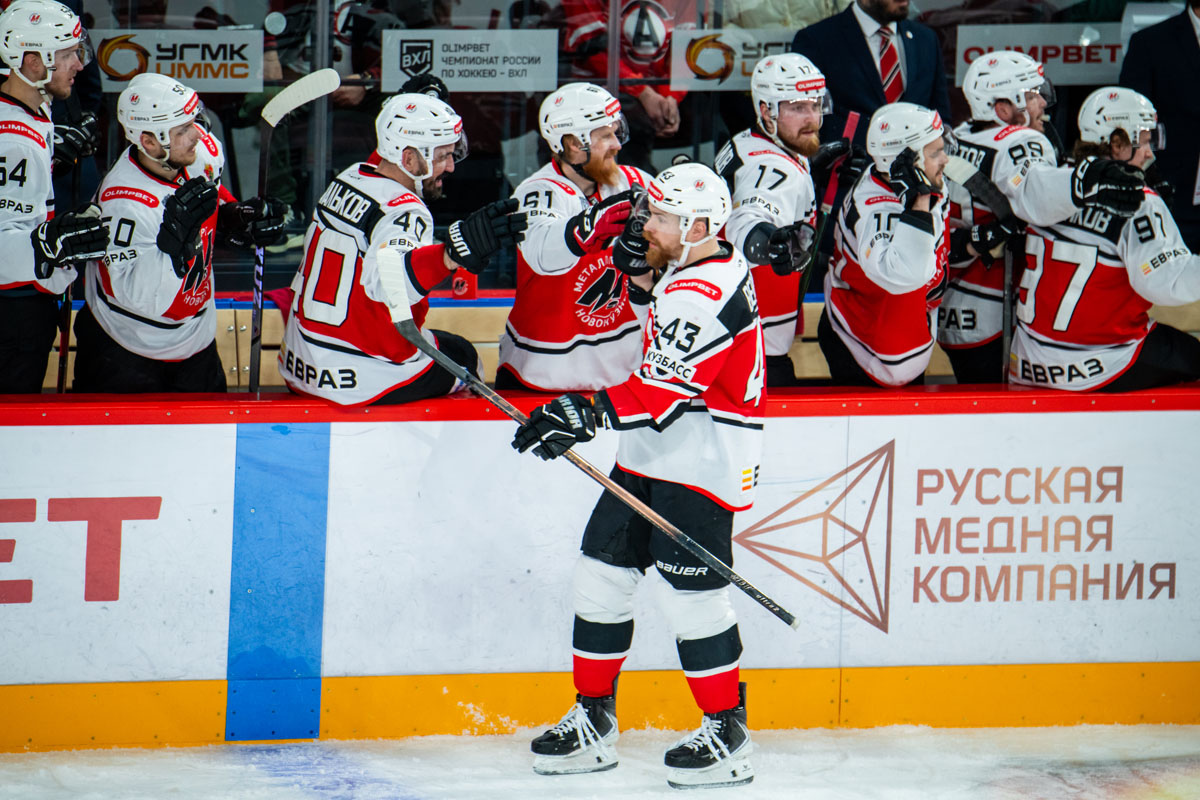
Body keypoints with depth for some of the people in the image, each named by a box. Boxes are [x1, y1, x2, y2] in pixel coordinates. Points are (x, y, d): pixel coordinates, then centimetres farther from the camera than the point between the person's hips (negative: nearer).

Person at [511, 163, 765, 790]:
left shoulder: (705, 295, -22)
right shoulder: (694, 268, 11)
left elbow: (665, 388, -29)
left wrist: (590, 414, -33)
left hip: (702, 462, -10)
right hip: (651, 456, 11)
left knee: (689, 591, -10)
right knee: (602, 572, 8)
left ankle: (728, 736, 1)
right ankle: (593, 721, 14)